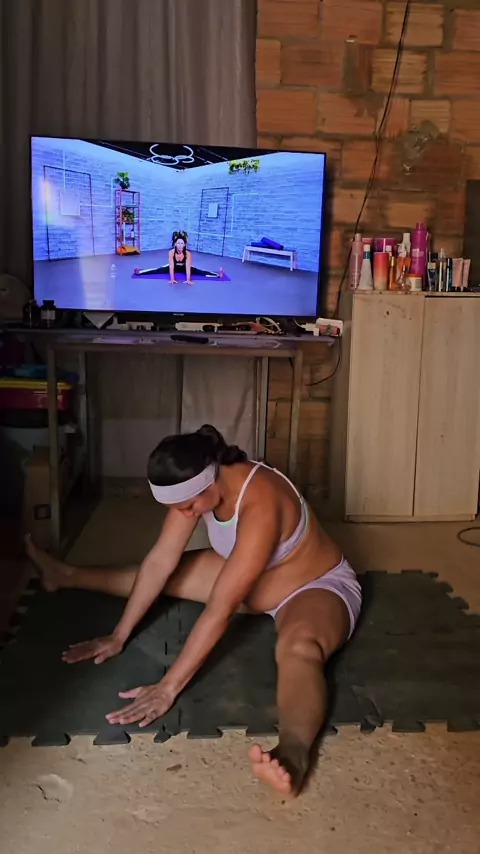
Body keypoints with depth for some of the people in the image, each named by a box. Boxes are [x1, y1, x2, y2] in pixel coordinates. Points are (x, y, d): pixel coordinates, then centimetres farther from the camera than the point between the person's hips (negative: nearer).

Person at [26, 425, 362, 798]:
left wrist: (168, 688, -38)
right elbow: (160, 561, -10)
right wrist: (120, 635, -7)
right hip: (255, 583, 7)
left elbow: (220, 609, -40)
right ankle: (66, 576, 36)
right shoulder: (197, 486, -16)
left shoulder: (259, 504, -40)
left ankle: (293, 756, -68)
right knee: (170, 574, 13)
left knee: (298, 649, -42)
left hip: (319, 588, -7)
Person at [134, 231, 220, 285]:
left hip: (184, 267, 0)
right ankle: (139, 272, -16)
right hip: (174, 267, 0)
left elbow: (188, 267, -38)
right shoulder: (171, 252, -31)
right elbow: (171, 267, -36)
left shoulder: (188, 253, -33)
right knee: (158, 270, -15)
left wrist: (188, 280, -47)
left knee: (200, 272, -17)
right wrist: (172, 279, -45)